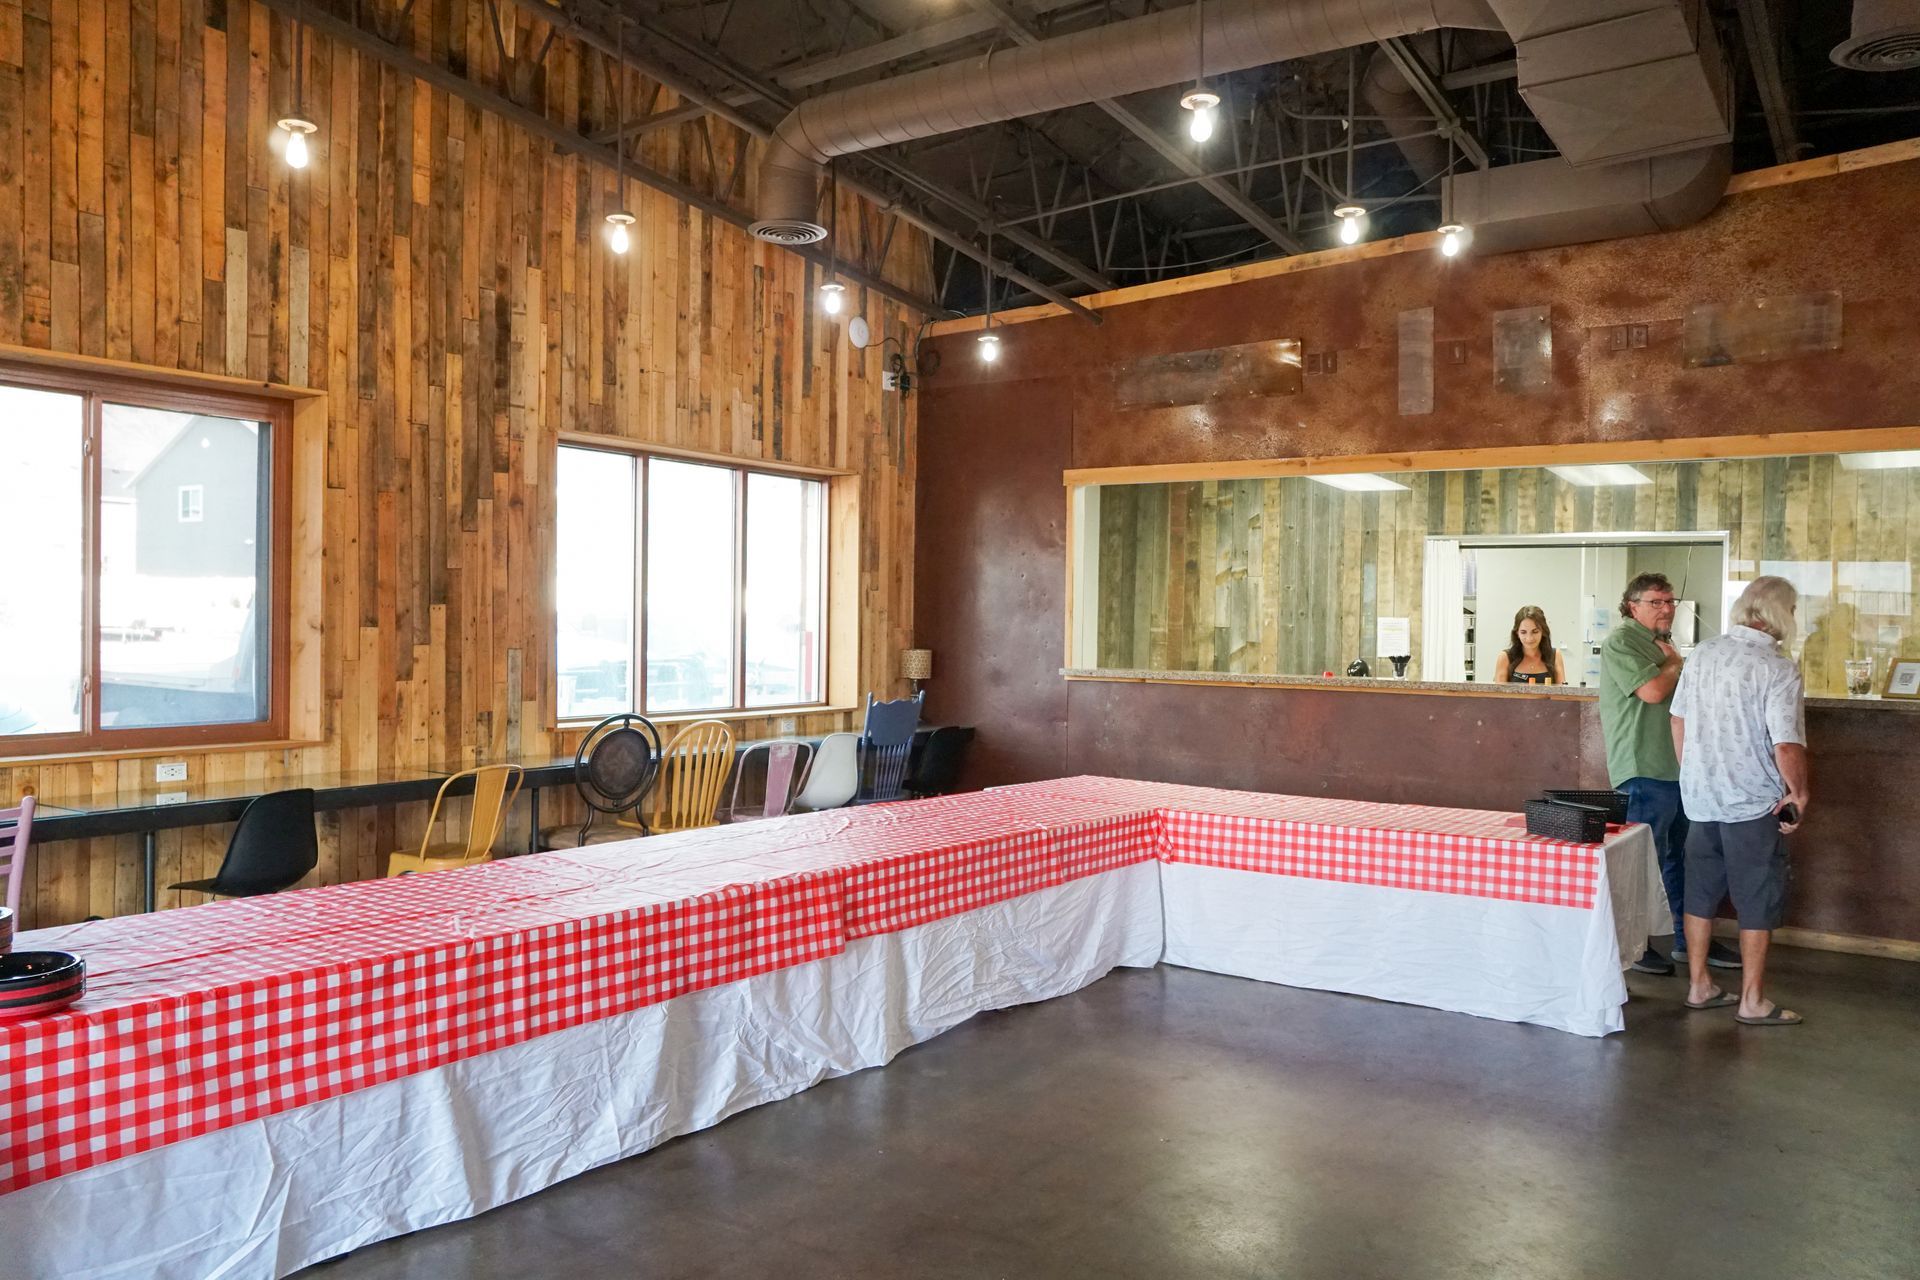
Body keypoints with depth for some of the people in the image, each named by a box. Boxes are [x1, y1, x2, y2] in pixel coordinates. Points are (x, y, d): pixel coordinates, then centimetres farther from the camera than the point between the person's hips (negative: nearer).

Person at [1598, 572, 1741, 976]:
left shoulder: (1664, 643, 20)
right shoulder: (1621, 642, -9)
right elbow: (1653, 691, -20)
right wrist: (1674, 663, -4)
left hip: (1679, 769, 9)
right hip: (1645, 771, -9)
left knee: (1681, 859, 15)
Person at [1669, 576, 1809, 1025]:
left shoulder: (1703, 654, 2)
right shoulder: (1778, 670, -17)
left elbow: (1678, 719, 10)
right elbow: (1787, 747, -21)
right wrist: (1799, 792, -4)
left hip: (1700, 798, 6)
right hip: (1753, 804, -6)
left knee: (1701, 895, 15)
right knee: (1758, 904, 7)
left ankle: (1699, 986, 24)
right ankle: (1752, 1001, 15)